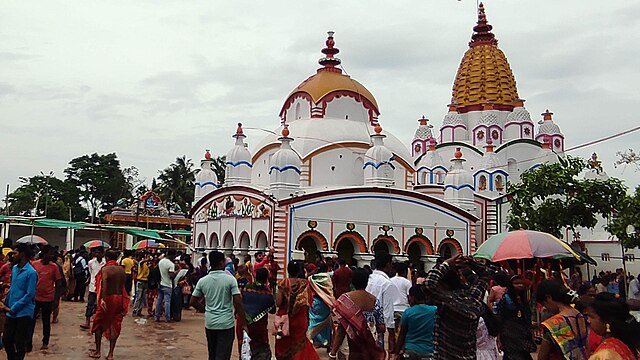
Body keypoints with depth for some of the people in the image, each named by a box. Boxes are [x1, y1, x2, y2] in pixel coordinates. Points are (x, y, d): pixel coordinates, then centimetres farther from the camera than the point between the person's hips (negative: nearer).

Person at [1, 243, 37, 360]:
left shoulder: (31, 272, -15)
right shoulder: (14, 268, 8)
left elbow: (30, 295, -17)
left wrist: (12, 309, -17)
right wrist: (6, 304, 10)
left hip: (24, 313, -7)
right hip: (12, 312, 7)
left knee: (20, 344, 2)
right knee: (6, 339, 12)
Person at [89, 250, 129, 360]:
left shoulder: (105, 269, -10)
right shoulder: (122, 269, 5)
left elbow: (104, 283, -26)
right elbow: (124, 285, 8)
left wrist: (102, 299, -32)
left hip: (108, 298, -4)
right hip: (119, 298, 4)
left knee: (99, 324, 12)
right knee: (114, 326, 7)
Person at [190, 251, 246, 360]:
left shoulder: (202, 281, 1)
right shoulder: (230, 279, -11)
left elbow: (193, 302, 4)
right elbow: (238, 302, -15)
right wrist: (243, 321, -6)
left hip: (209, 323, 4)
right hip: (226, 323, -4)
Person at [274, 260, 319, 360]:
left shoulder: (284, 282, -12)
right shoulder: (305, 283, -9)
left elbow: (278, 303, -15)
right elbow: (309, 302, -8)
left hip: (284, 318, -1)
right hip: (301, 320, 1)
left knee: (284, 344, 18)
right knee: (299, 344, 19)